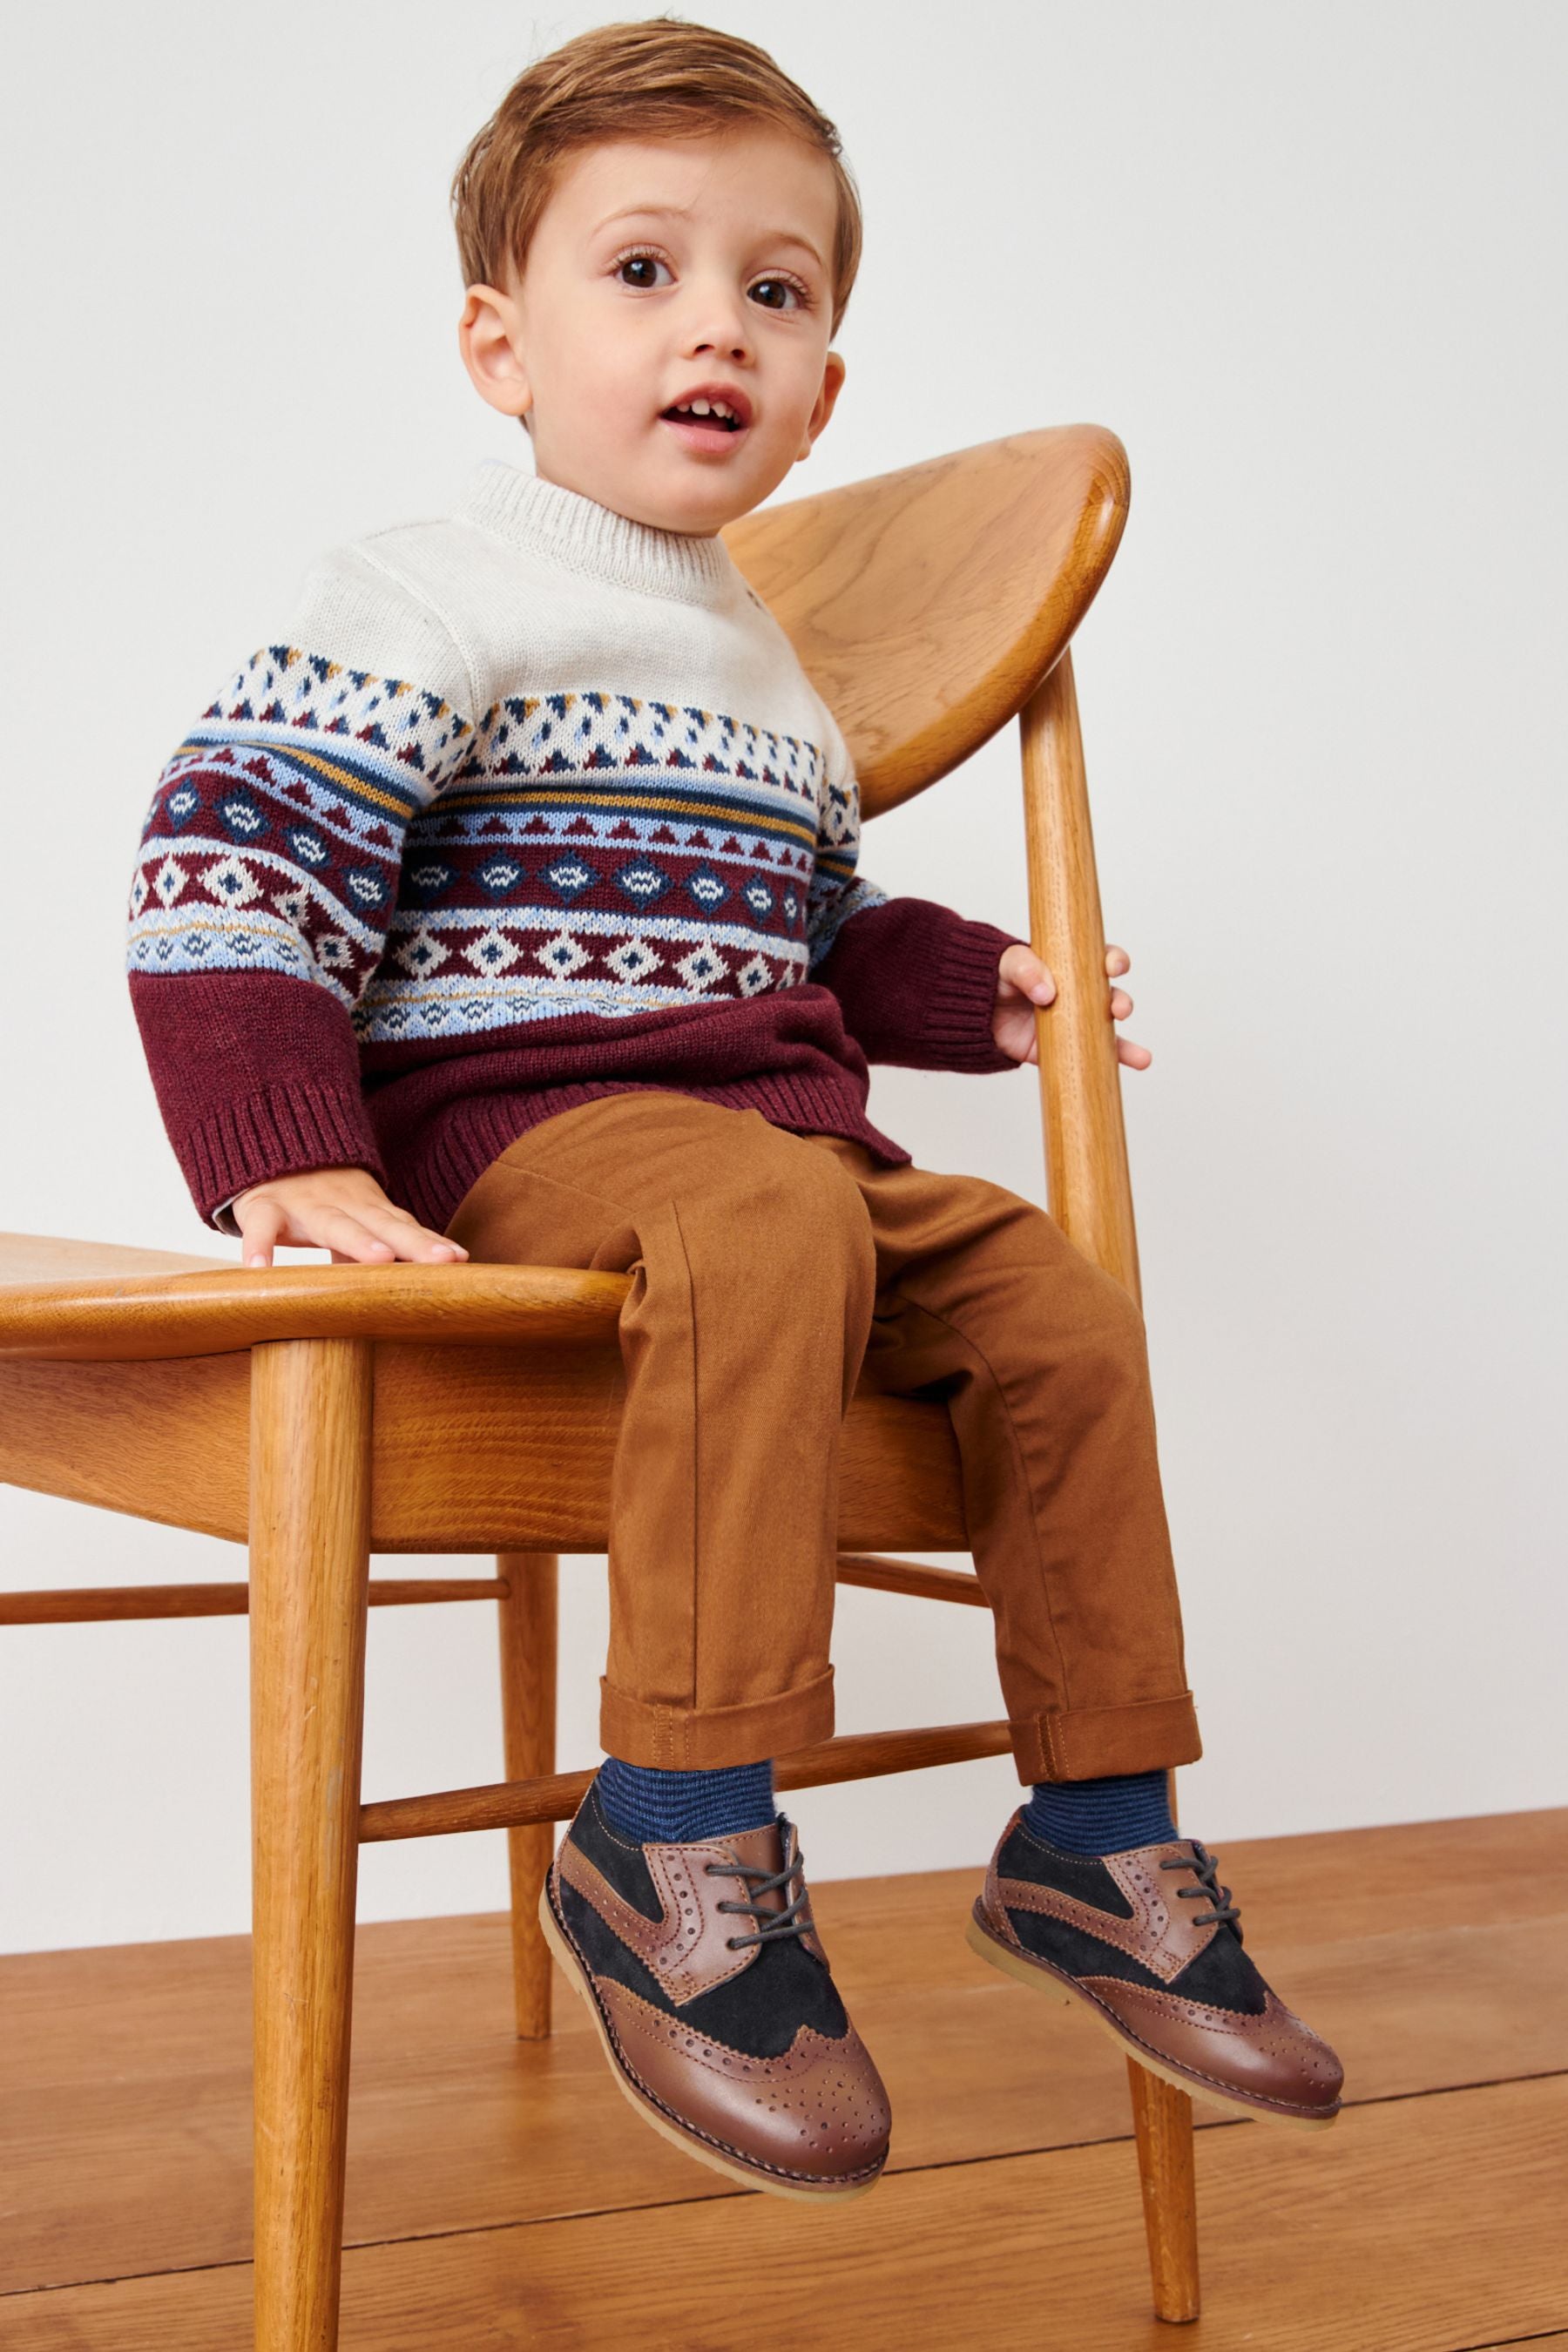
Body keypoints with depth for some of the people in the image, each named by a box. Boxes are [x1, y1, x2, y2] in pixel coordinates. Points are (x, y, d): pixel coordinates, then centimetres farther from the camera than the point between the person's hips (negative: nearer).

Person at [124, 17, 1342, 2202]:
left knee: (1061, 1303, -9)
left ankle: (1095, 1839, 3)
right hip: (518, 1122, -8)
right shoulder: (438, 596, -3)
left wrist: (977, 985, 20)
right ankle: (677, 1839, -31)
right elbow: (234, 857, -13)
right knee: (767, 1222, -37)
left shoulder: (767, 666, 23)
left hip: (788, 1129, 8)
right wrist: (288, 1160, -23)